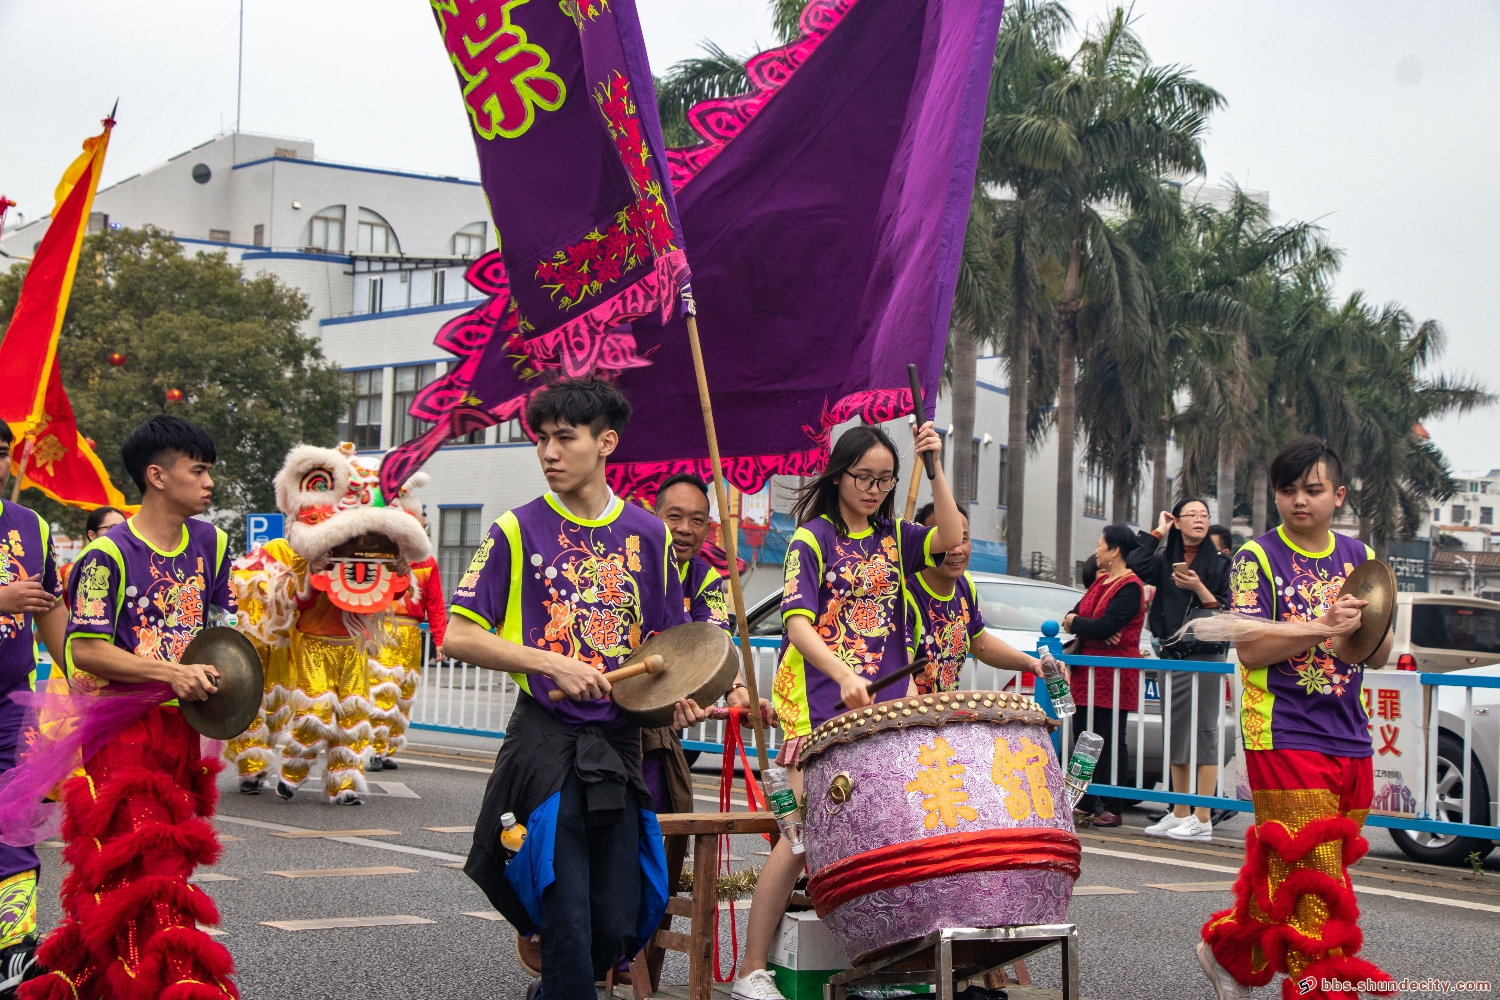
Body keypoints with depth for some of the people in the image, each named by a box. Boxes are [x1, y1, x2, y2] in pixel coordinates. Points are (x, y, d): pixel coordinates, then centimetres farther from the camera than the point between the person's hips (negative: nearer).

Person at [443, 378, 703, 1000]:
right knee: (567, 922, -7)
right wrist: (554, 664, -15)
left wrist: (680, 698, -4)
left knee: (619, 926, 7)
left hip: (621, 744, 3)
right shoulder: (518, 531, -1)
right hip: (546, 741, -3)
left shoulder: (648, 535, 8)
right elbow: (458, 637, -6)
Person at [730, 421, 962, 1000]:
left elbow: (950, 539, -3)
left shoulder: (893, 536, 15)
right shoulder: (812, 538, -1)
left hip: (883, 706, 5)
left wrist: (935, 468, -10)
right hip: (818, 708, -5)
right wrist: (844, 674, -28)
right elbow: (798, 623, -13)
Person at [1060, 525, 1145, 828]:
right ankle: (1088, 803, 17)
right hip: (1089, 673, 9)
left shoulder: (1130, 587, -12)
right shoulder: (1101, 581, 18)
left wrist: (1074, 622, -5)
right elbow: (1076, 614, 11)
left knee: (1110, 743, -5)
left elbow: (1105, 626, -22)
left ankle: (1113, 809, -1)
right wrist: (1089, 628, -11)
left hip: (1113, 676, -9)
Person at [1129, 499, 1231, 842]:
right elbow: (1135, 566, -10)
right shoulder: (1165, 560, 10)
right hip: (1172, 656, 5)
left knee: (1205, 733, -6)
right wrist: (1157, 533, -1)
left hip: (1206, 656, -4)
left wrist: (1198, 588, -18)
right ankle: (1180, 813, 17)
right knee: (1177, 734, 9)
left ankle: (1202, 819, -6)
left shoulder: (1220, 563, 2)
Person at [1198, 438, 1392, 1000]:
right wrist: (1323, 627, -22)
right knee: (1312, 877, -10)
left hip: (1349, 741, 5)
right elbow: (1250, 650, -12)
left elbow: (1380, 657, 14)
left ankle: (1230, 947, 27)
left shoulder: (1360, 558, 12)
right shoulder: (1257, 558, -3)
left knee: (1287, 872, 10)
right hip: (1285, 738, -5)